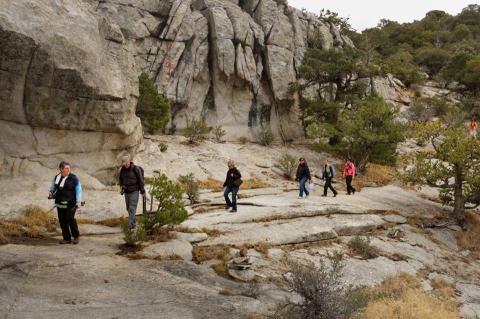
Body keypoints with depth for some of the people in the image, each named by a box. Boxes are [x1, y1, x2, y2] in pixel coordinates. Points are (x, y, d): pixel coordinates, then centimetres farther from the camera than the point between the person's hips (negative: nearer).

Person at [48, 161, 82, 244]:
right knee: (62, 221, 4)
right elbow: (53, 187, 24)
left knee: (70, 219, -14)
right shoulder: (56, 177, 9)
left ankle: (76, 236, 7)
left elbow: (78, 190, -5)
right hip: (60, 203, 5)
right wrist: (51, 192, 1)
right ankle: (67, 238, 15)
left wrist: (78, 202, -11)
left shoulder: (74, 178, -4)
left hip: (71, 203, -5)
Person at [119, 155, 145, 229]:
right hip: (127, 192, 6)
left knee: (132, 208, -12)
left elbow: (141, 180, -9)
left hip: (134, 191, -6)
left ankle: (131, 224, -14)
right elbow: (120, 178, 20)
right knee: (128, 208, 11)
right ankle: (134, 221, 29)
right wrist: (121, 186, 6)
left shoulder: (136, 169, -14)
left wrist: (142, 191, -5)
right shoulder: (122, 169, 1)